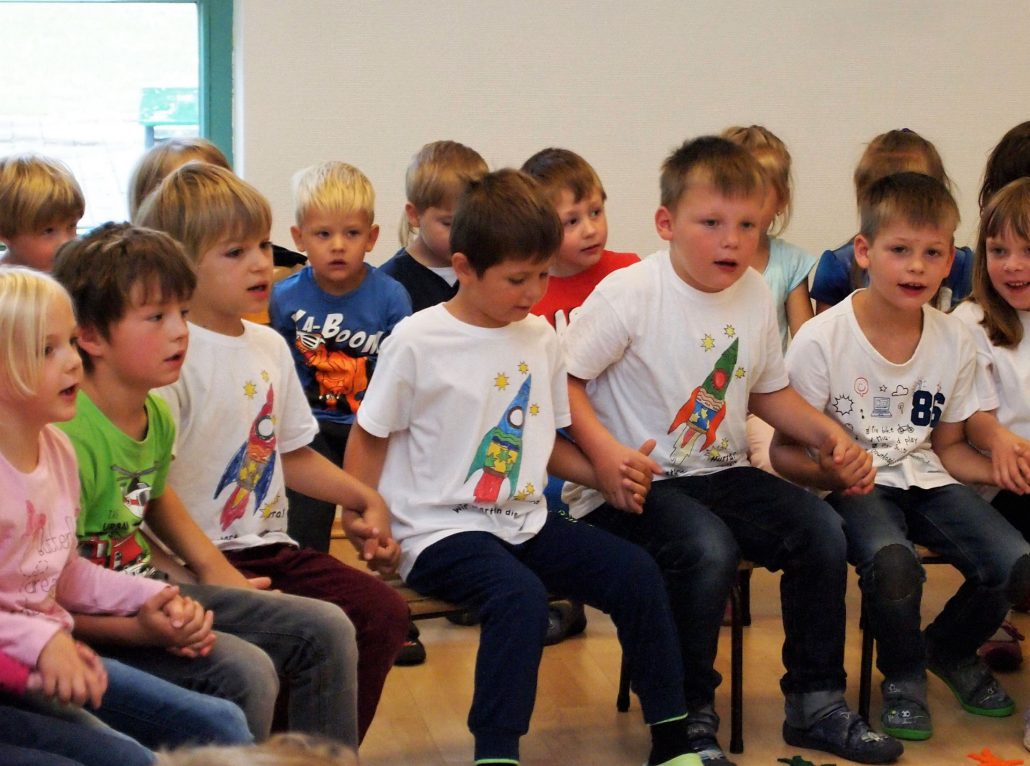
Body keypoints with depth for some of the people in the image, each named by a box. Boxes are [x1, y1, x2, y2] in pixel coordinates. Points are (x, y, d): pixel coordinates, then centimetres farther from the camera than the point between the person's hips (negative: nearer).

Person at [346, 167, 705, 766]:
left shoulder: (541, 338, 8)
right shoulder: (417, 342, -9)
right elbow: (369, 438, -2)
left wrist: (611, 477, 3)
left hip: (526, 521, 6)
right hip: (440, 530, -6)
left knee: (637, 574, -8)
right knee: (522, 597, -33)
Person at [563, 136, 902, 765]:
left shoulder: (757, 295, 6)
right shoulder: (629, 294, -14)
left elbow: (769, 390, 20)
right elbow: (564, 378, -13)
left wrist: (830, 435, 5)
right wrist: (605, 453, -25)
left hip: (724, 473, 6)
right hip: (638, 483, -6)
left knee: (822, 531, -13)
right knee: (709, 550, -33)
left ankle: (817, 703, 5)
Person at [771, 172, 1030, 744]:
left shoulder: (956, 342, 2)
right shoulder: (822, 341, -13)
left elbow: (948, 446, 12)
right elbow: (785, 450, -8)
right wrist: (829, 472, -29)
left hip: (924, 479, 5)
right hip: (853, 486, -4)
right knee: (892, 562, -36)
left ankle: (949, 649, 16)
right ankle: (903, 676, -1)